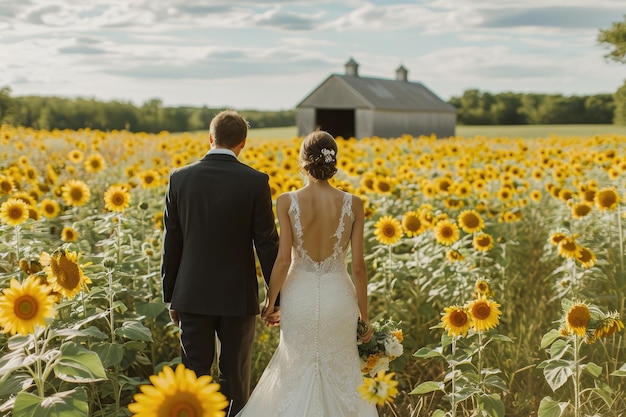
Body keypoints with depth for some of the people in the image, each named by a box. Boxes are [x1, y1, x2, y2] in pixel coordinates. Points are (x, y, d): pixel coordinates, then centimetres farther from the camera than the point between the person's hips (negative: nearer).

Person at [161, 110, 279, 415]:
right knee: (235, 378, 10)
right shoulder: (255, 182, -9)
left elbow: (172, 243, 2)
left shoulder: (180, 178, -2)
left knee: (193, 374, 10)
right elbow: (267, 243, -8)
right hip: (238, 296, -2)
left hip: (193, 294, 2)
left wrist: (170, 296, 10)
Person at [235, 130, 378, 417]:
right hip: (338, 296, 1)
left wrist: (270, 302, 4)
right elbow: (358, 266, -5)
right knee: (339, 372, 18)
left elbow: (283, 260, -11)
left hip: (299, 296, 0)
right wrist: (364, 315, 6)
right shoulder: (353, 204, -7)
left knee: (298, 370, 19)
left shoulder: (287, 202, -10)